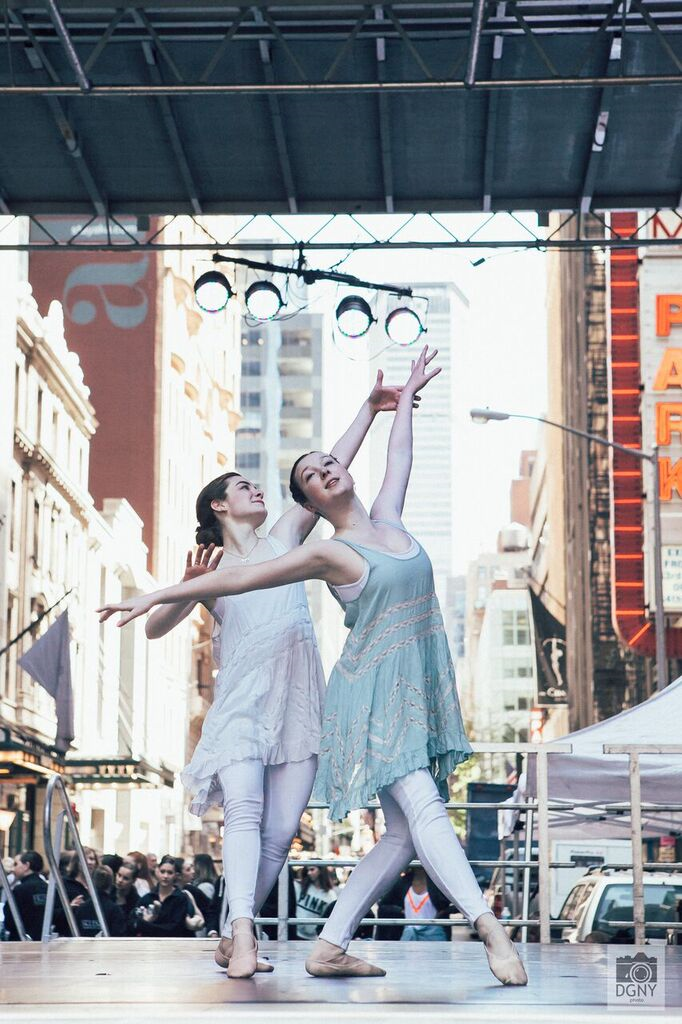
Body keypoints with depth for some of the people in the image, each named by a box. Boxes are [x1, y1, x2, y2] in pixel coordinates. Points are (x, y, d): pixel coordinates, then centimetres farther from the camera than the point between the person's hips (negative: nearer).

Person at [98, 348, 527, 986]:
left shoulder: (386, 520, 11)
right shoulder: (327, 553, -5)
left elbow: (398, 456, 28)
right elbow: (236, 578, -4)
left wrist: (405, 397, 41)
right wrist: (157, 597, -4)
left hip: (418, 694, 7)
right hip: (374, 693, -7)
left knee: (403, 836, 2)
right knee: (422, 808, -20)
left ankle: (328, 947, 4)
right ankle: (490, 929, -32)